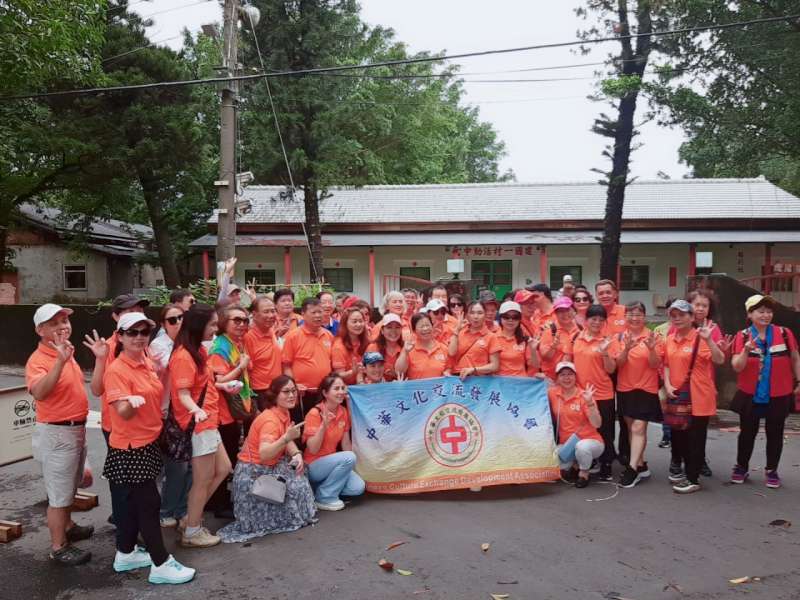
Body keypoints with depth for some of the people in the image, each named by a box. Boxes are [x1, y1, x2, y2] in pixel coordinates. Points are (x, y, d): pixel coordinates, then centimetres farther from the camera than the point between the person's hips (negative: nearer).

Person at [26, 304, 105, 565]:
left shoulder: (67, 353, 7)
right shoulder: (38, 360, -19)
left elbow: (79, 388, 18)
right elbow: (38, 392, -38)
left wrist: (100, 358, 6)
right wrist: (60, 361, -48)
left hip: (76, 430, 9)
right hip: (55, 433, -9)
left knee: (69, 487, 25)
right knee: (59, 493, 2)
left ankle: (67, 527, 43)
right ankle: (59, 547, 14)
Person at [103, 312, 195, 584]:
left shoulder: (147, 363, 5)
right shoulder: (117, 370, -19)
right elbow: (123, 413, -27)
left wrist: (163, 371, 5)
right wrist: (131, 403, -46)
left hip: (148, 443, 8)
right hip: (129, 448, -8)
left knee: (133, 502, 18)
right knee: (148, 504, -3)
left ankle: (126, 554, 33)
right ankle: (161, 565, 6)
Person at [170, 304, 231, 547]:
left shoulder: (199, 350, 10)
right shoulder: (183, 356, -18)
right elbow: (183, 394, -24)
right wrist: (196, 410, -41)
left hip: (209, 423, 10)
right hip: (198, 425, -10)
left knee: (222, 470, 17)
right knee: (203, 480, 1)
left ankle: (190, 518, 26)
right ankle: (192, 532, 18)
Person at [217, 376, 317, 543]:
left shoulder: (284, 413, 1)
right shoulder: (270, 420, -26)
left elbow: (288, 441, 7)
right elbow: (264, 454, -39)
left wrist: (297, 454, -12)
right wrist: (286, 438, -50)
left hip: (269, 468, 9)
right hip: (252, 476, -9)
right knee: (295, 489, -9)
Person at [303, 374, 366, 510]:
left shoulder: (343, 412, -1)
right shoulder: (315, 414, -20)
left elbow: (346, 443, 5)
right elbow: (312, 449, -22)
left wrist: (351, 465, -2)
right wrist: (324, 425, -34)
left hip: (332, 462, 6)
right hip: (313, 465, -6)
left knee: (358, 487, -12)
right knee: (349, 458, -28)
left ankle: (323, 486, 9)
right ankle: (324, 498, -11)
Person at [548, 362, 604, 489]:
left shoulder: (584, 395, -11)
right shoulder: (552, 393, -2)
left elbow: (597, 424, -17)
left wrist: (589, 402, -31)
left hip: (590, 440, -3)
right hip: (566, 444, 3)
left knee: (582, 446, -37)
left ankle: (584, 473, -3)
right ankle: (570, 467, 11)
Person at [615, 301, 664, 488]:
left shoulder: (653, 336, -5)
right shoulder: (620, 337, 3)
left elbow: (655, 365, -7)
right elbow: (617, 364, -5)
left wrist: (651, 349, -24)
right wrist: (626, 349, -22)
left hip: (646, 388, -4)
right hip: (624, 388, 4)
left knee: (638, 428, -10)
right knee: (631, 428, 10)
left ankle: (632, 468, -9)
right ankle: (641, 465, 22)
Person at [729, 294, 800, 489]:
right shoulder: (742, 336, -6)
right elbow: (736, 367, -10)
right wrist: (746, 350, -26)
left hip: (778, 396, 0)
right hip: (750, 395, 0)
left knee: (775, 434, 11)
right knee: (747, 433, 12)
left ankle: (771, 470, 27)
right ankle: (741, 468, 26)